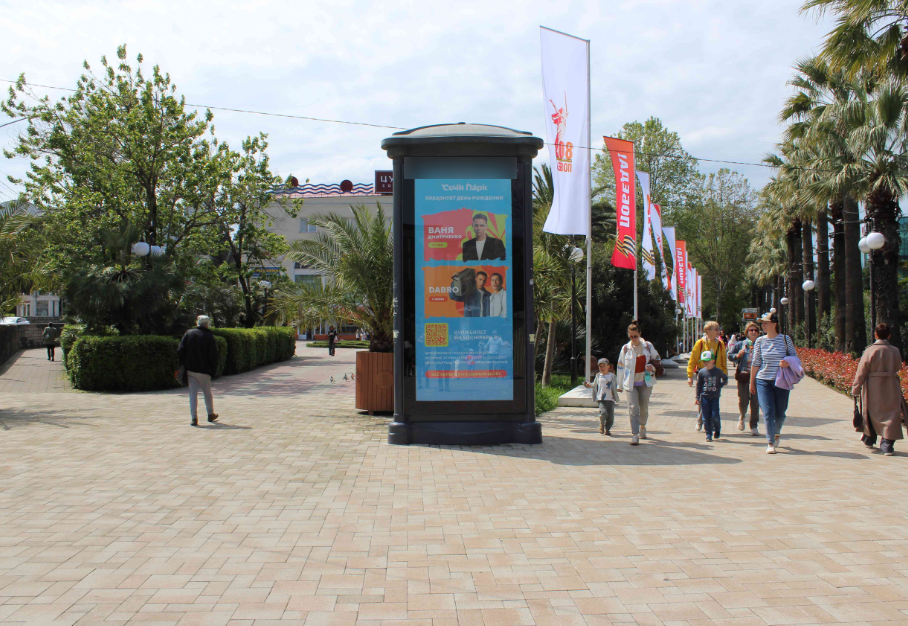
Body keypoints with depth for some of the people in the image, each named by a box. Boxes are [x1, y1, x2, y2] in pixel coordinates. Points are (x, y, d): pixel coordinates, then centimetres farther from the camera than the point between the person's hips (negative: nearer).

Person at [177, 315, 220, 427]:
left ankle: (194, 417, -5)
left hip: (190, 370, 2)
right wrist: (213, 370, 0)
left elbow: (180, 351, -1)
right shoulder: (209, 337, -7)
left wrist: (183, 365, 7)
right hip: (204, 370, -2)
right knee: (207, 392, 14)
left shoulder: (189, 333, 2)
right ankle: (211, 414, 27)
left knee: (193, 393, 3)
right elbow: (214, 356, -10)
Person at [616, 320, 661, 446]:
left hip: (646, 382, 1)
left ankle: (642, 427, 38)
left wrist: (652, 367, -10)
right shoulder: (625, 348, -2)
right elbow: (620, 366, 5)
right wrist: (620, 385, 8)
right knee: (633, 408, -11)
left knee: (644, 407, 11)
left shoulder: (648, 346, 0)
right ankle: (635, 435, -10)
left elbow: (657, 359, 13)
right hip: (631, 383, -1)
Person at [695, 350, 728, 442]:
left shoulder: (718, 371, -4)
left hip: (715, 397, -1)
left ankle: (717, 429, 22)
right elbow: (698, 385, 5)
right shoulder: (702, 372, -1)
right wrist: (697, 397, 4)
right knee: (706, 417, 1)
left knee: (715, 416, -6)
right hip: (704, 396, 2)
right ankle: (708, 434, 11)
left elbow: (725, 377, 17)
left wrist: (721, 385, 5)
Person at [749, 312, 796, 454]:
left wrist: (788, 362, -15)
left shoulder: (785, 339, 0)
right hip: (763, 381, 0)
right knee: (768, 412, -8)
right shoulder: (760, 341, 3)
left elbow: (794, 355, 8)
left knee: (780, 413, 8)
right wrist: (752, 382, 10)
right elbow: (755, 362, 8)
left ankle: (777, 433, 39)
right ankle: (770, 443, 2)